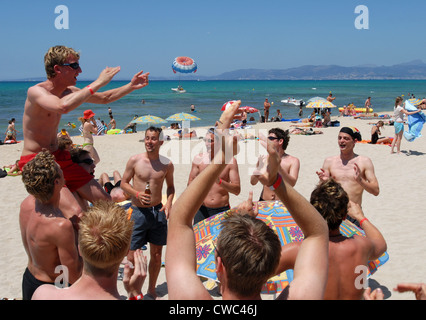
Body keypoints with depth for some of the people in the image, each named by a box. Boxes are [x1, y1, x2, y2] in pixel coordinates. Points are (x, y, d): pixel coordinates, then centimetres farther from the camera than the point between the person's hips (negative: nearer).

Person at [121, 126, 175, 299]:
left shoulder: (167, 164, 0)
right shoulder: (134, 160, -5)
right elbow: (124, 182, 4)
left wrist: (169, 203, -3)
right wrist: (137, 194, -14)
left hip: (158, 211, 2)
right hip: (138, 211, -2)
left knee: (156, 254, 11)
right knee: (132, 254, -3)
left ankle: (152, 289, 30)